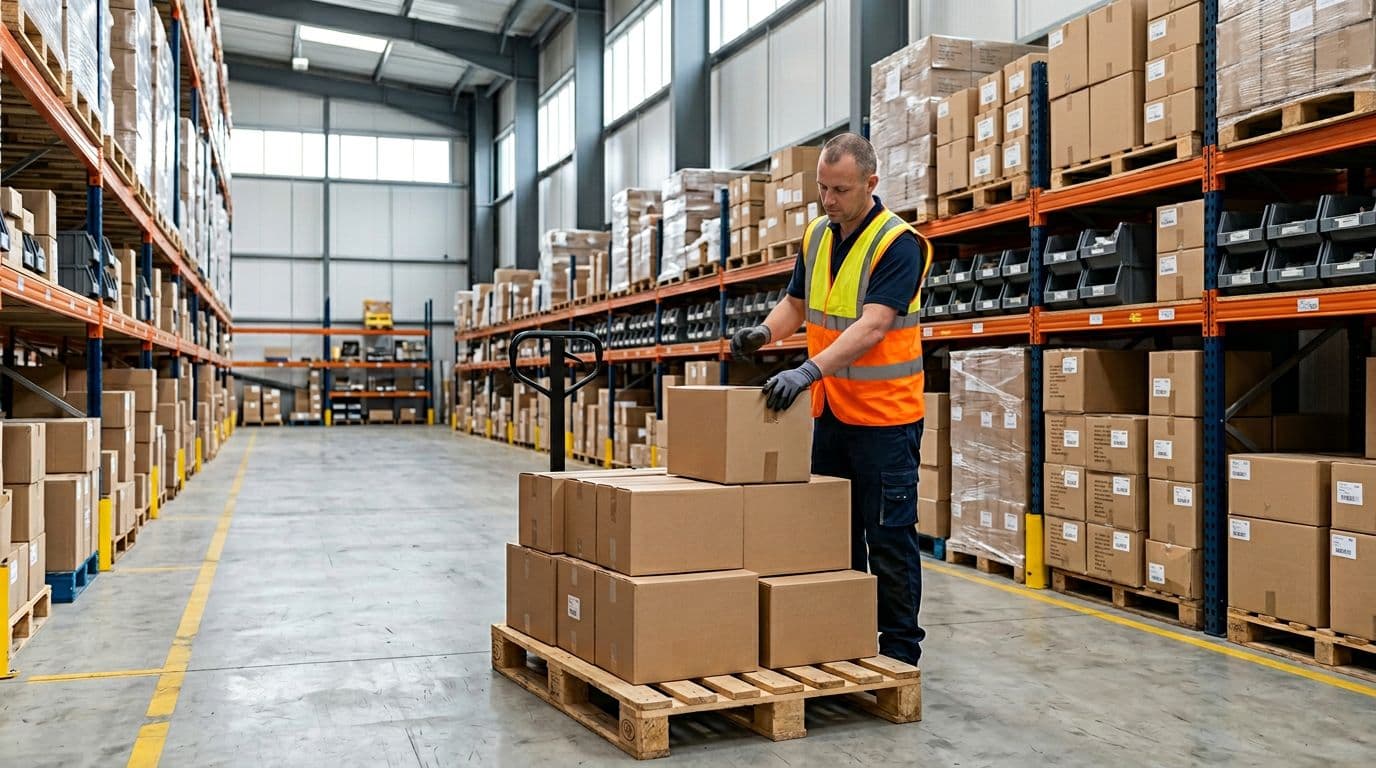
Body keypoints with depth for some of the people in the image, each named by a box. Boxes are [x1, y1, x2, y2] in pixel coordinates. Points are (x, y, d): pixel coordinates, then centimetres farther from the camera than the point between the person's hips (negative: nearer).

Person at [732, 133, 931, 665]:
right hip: (831, 413, 7)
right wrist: (764, 332, -7)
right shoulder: (815, 237, 6)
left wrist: (810, 370, -39)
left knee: (888, 538, 1)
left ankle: (900, 649, 13)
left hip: (884, 417, -7)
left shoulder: (899, 244, -17)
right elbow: (796, 304, 15)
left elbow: (873, 325, -28)